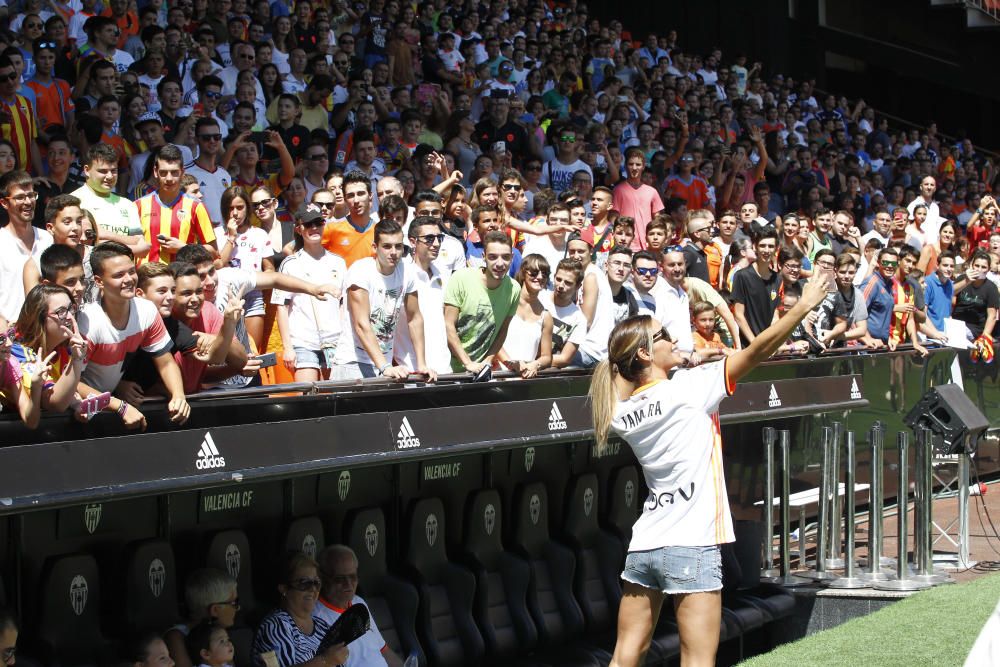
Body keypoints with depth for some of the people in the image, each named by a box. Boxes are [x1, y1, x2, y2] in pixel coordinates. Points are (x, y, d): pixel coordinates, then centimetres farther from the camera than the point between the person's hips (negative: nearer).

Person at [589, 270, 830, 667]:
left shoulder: (622, 413, 7)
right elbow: (756, 352, -9)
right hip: (691, 546, -7)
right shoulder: (687, 388, -10)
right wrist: (804, 307, -3)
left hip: (643, 545, 7)